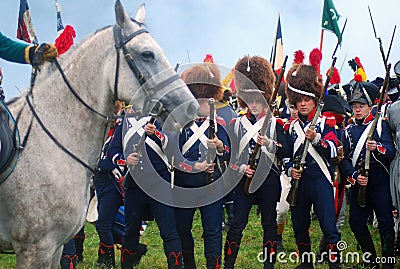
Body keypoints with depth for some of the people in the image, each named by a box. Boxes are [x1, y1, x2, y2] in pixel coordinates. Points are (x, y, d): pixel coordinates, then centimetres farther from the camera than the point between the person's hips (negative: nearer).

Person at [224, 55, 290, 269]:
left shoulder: (275, 124, 4)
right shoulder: (236, 124, 8)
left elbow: (285, 151, -5)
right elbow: (230, 154, 7)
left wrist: (268, 143, -22)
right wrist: (242, 168, -10)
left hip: (268, 179, 0)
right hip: (244, 179, 1)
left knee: (269, 223, 6)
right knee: (237, 223, -3)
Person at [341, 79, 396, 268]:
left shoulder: (381, 125, 2)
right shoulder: (348, 130, 11)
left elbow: (391, 151, -10)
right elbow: (344, 159, 8)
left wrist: (378, 148, -32)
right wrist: (354, 177, -9)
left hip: (380, 182, -4)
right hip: (358, 183, 4)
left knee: (385, 222, -4)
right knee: (356, 222, 4)